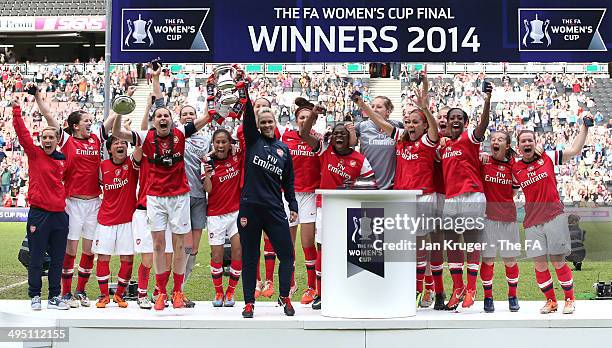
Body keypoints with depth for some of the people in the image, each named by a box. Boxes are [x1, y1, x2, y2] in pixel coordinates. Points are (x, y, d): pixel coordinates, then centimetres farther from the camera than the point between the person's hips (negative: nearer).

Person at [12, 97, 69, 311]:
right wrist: (17, 111, -21)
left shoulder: (63, 159, 9)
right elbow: (23, 134, -13)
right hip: (39, 214, -4)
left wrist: (65, 199, 12)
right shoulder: (34, 154, -1)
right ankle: (35, 296, 15)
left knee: (57, 259, 9)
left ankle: (54, 297, 20)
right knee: (36, 258, 3)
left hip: (59, 214, 4)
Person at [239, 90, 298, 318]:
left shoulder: (284, 150, 14)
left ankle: (284, 297, 16)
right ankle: (249, 302, 15)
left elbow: (288, 182, 17)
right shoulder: (253, 140, 8)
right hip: (250, 206, -2)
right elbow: (248, 116, -6)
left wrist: (293, 206, 10)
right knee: (250, 258, 5)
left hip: (275, 208, 2)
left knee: (287, 254, -1)